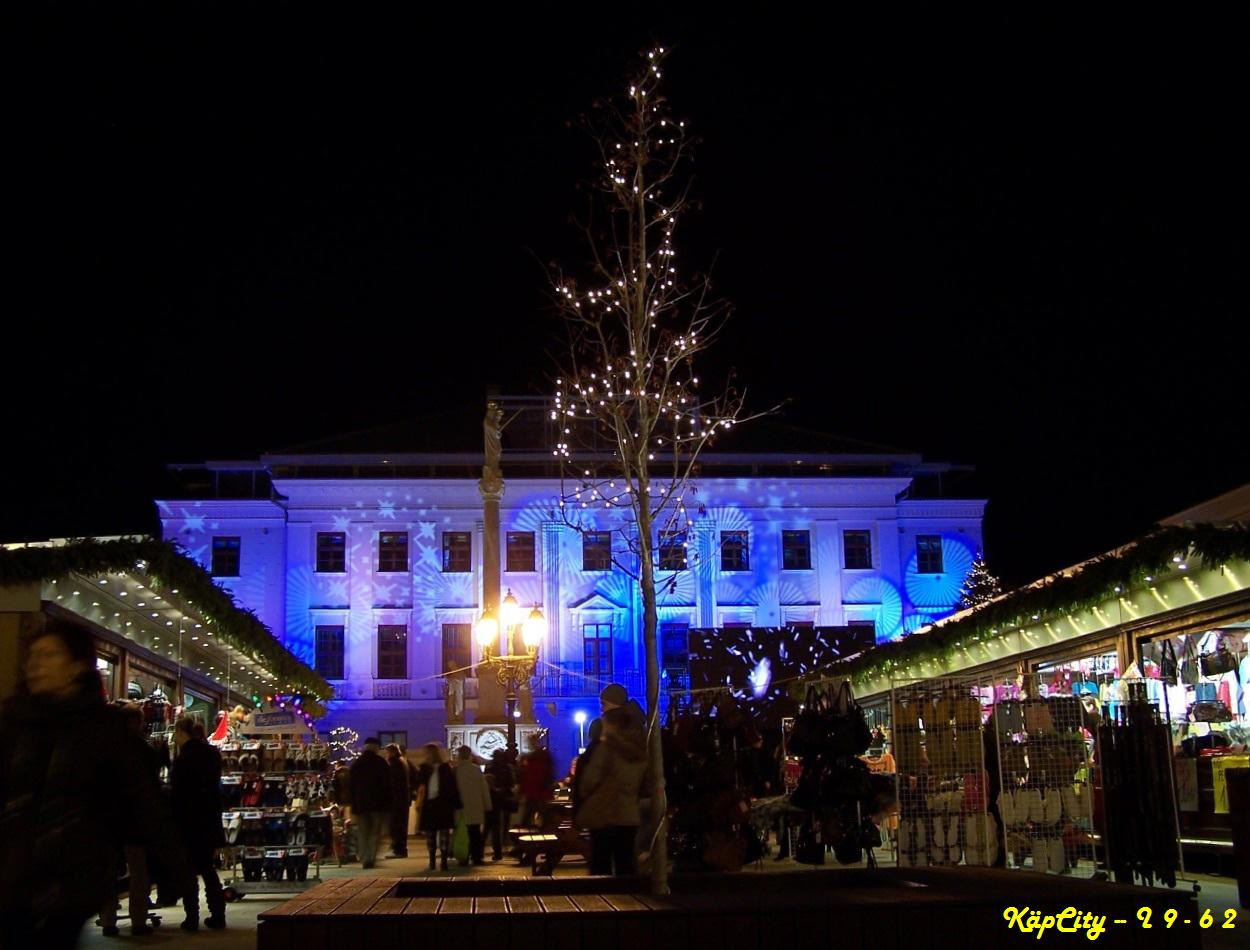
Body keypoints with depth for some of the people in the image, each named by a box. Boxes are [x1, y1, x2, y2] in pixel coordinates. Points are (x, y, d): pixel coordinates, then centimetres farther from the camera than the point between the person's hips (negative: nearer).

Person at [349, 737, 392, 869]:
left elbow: (352, 786, 10)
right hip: (378, 804, -3)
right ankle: (371, 858, -8)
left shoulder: (356, 763, 9)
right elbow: (387, 784, -6)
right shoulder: (381, 762, -4)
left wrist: (353, 808, 13)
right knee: (375, 833, 3)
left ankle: (364, 859, 4)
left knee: (363, 834, 10)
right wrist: (388, 803, -1)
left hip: (360, 804, 3)